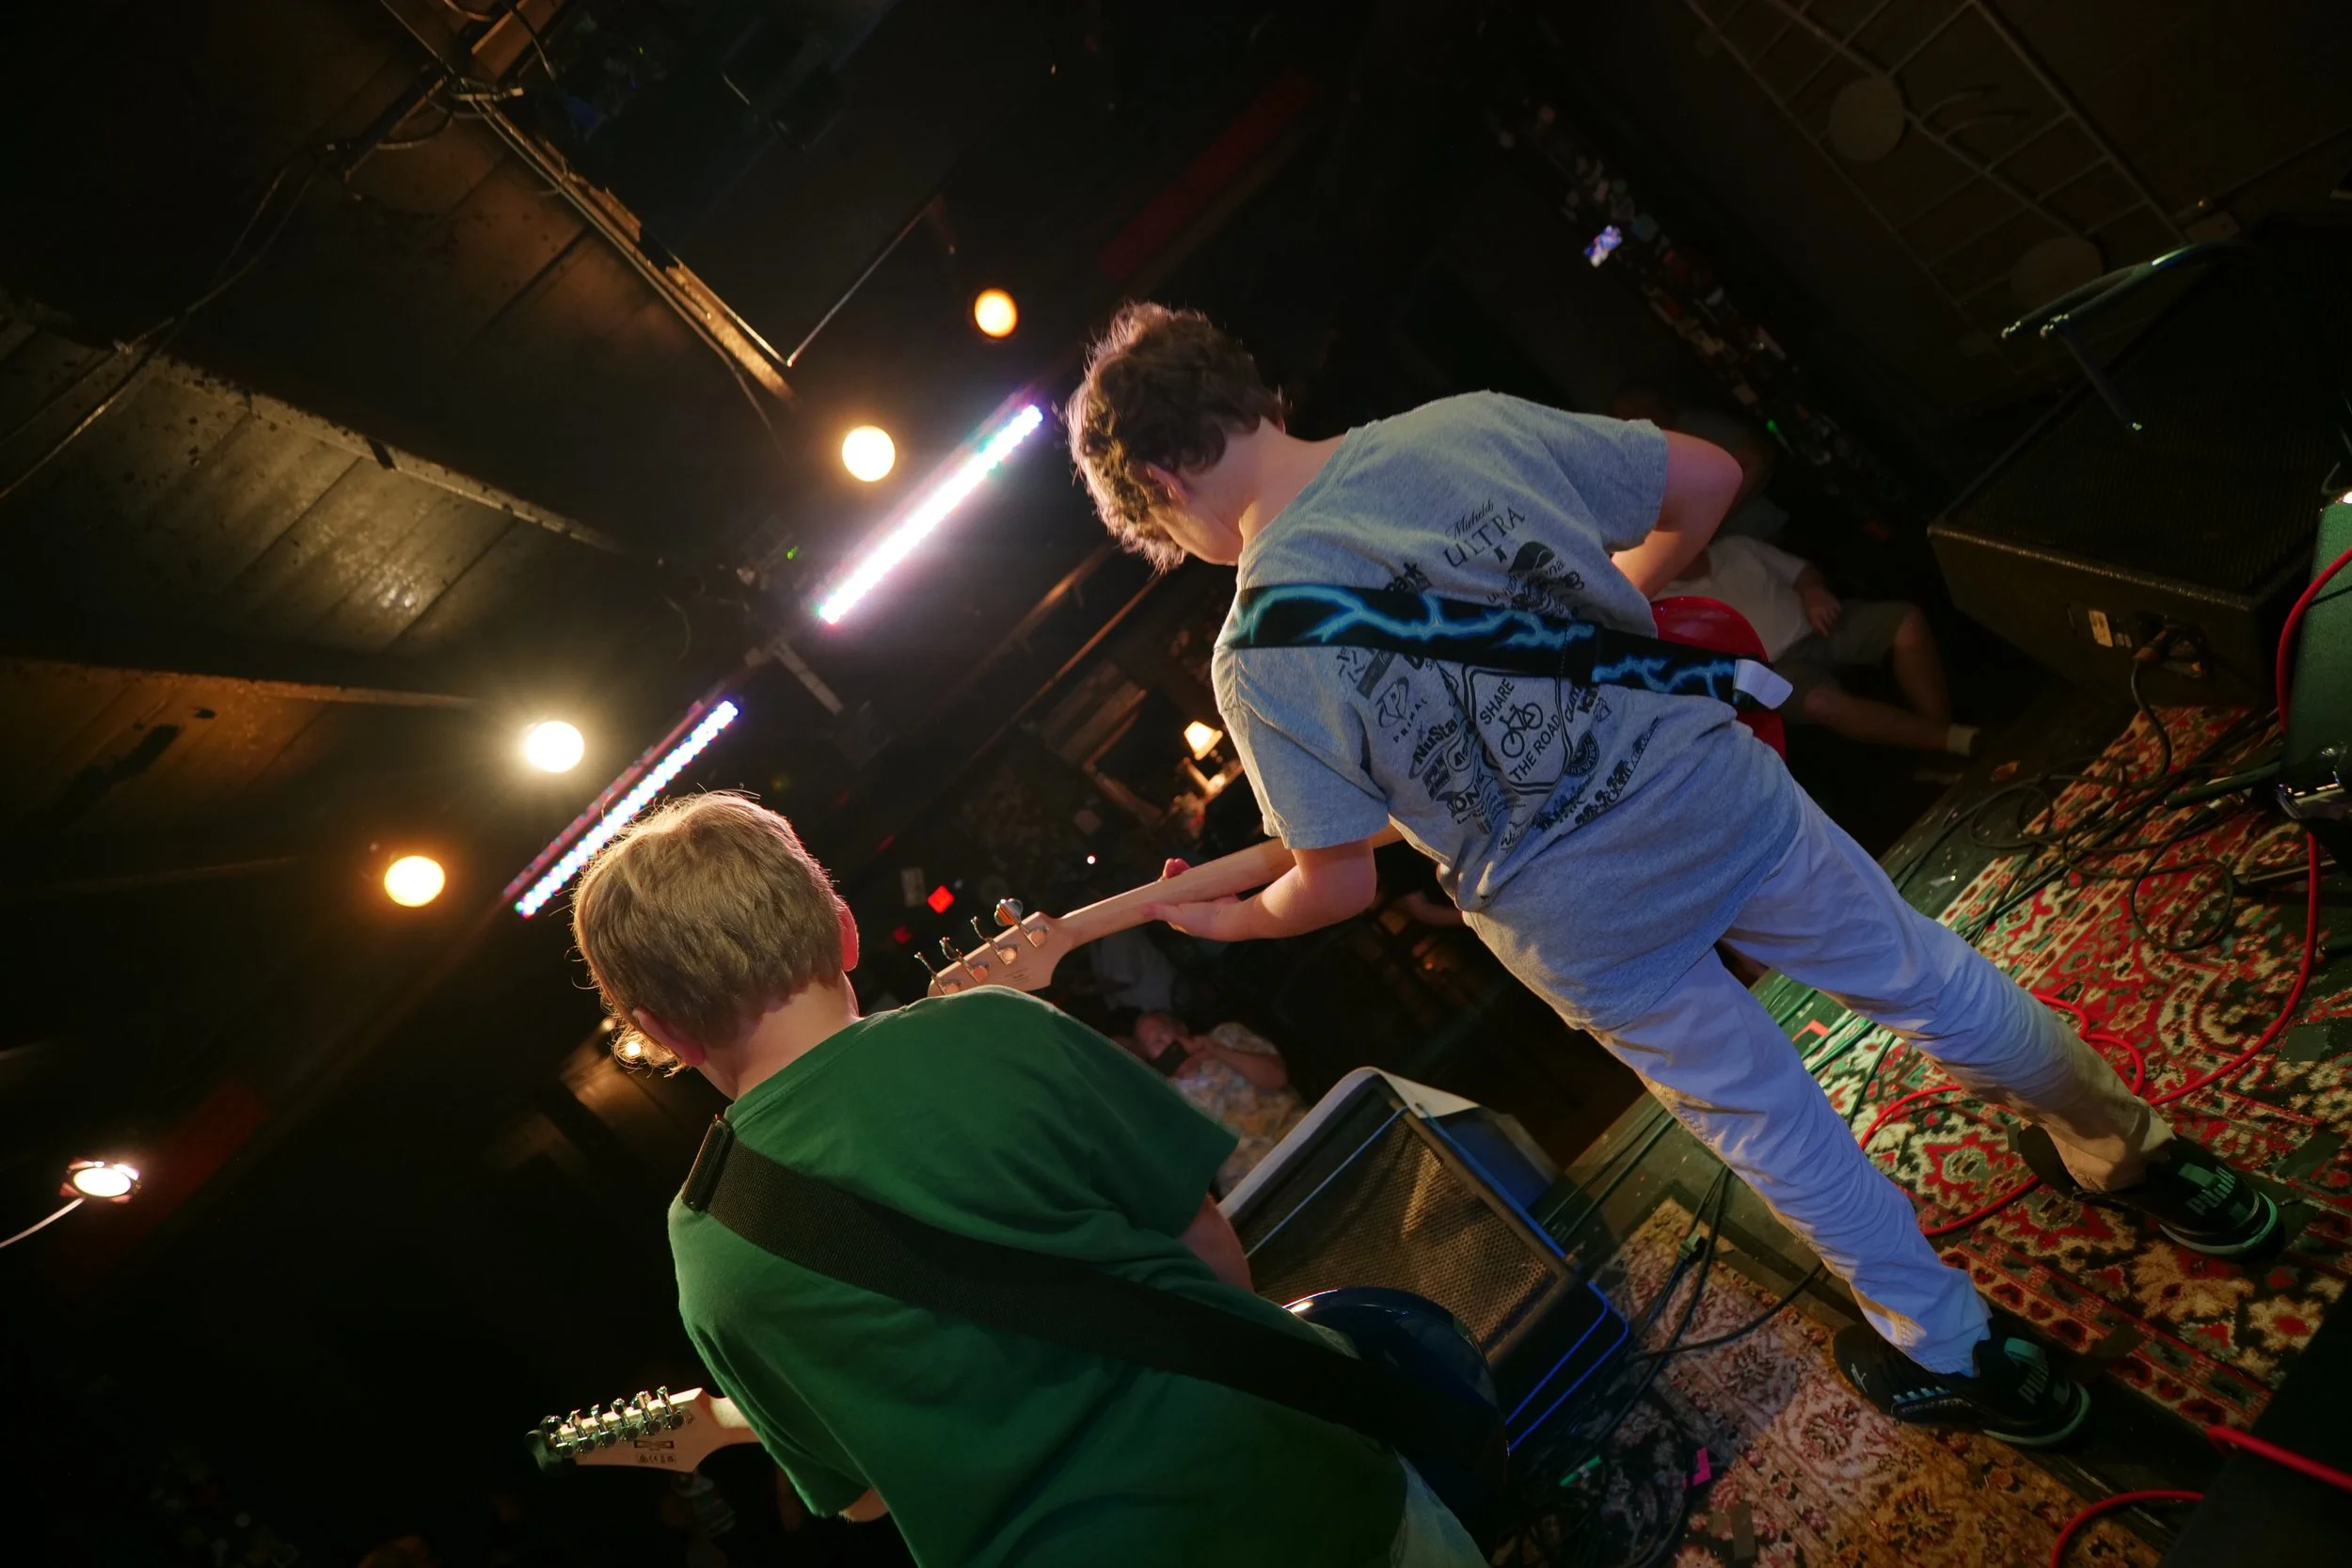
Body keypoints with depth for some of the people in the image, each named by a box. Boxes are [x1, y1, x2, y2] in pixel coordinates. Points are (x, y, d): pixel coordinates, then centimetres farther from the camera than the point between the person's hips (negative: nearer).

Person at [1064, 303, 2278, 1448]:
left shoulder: (1255, 663, -17)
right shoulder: (1473, 422, -8)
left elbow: (1341, 886, -11)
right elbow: (1706, 483, 1)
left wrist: (1228, 918, 8)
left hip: (1581, 933, -2)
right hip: (1721, 793, 3)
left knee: (1775, 1131, 23)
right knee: (1940, 988, 28)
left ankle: (1955, 1358, 46)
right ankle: (2137, 1158, 53)